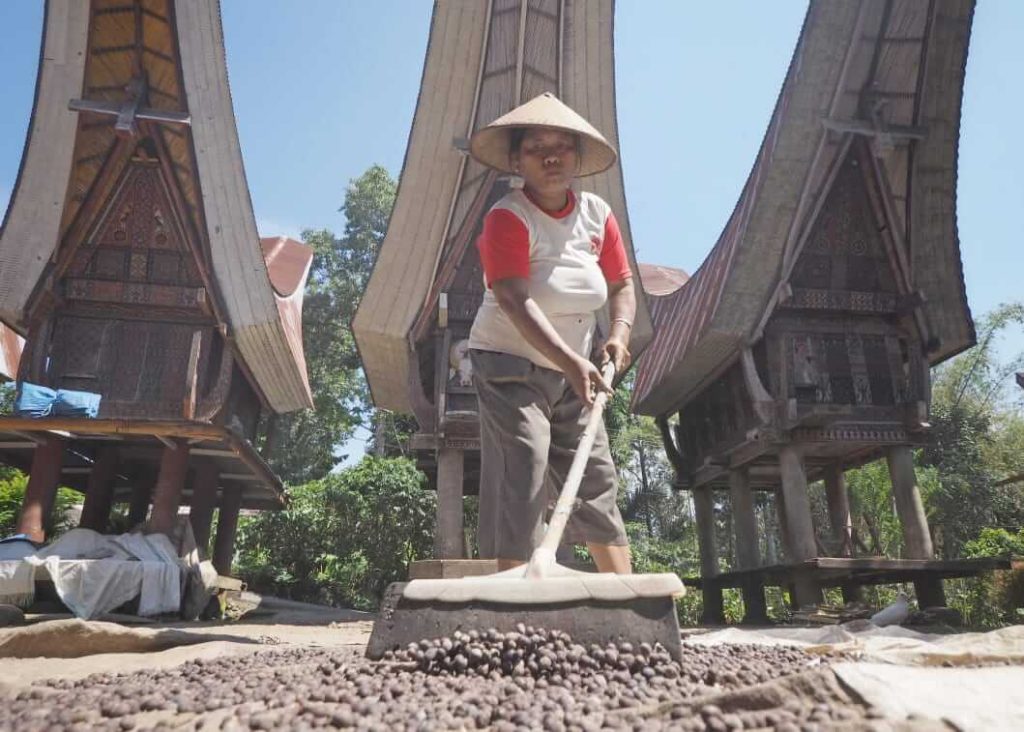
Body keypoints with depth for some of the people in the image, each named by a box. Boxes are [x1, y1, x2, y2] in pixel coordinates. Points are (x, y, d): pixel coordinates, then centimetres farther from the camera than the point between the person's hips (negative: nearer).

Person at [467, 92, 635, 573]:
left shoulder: (597, 214, 4)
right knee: (520, 478, -13)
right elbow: (514, 301, -29)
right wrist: (572, 362, -40)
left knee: (597, 483, 8)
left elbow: (621, 284, 9)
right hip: (511, 367, -6)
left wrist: (619, 333, -12)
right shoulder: (508, 218, -16)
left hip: (574, 372, 6)